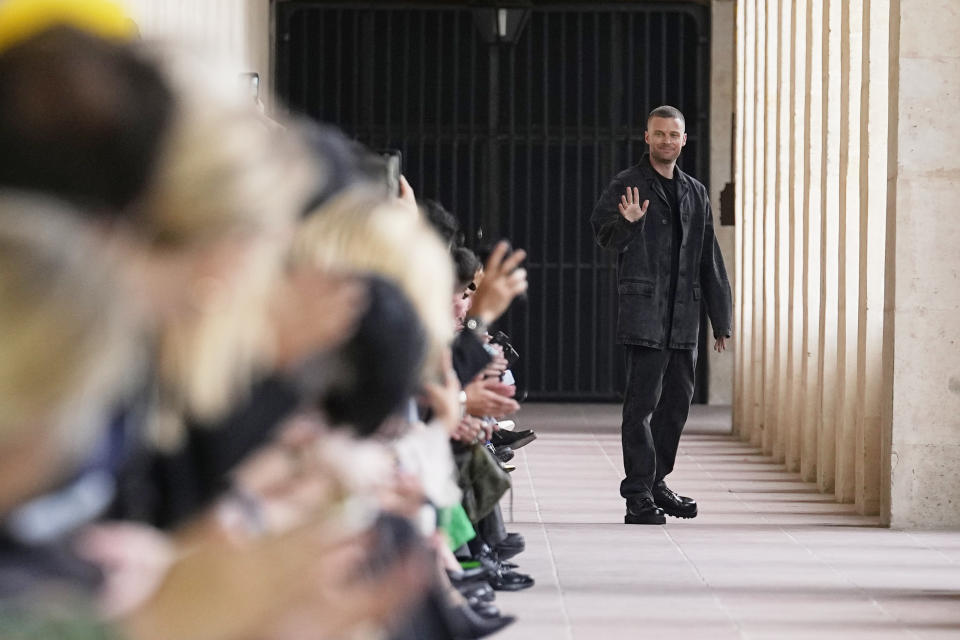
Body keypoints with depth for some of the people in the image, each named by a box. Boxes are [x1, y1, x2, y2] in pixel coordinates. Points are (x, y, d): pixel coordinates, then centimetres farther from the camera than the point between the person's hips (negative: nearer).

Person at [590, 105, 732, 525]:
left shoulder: (695, 193, 16)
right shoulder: (628, 185, 0)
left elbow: (710, 261, 18)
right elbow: (604, 232, -12)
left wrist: (721, 319, 17)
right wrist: (627, 223, -35)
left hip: (684, 317, 6)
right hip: (644, 312, -6)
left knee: (676, 403, 11)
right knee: (642, 403, -7)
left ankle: (656, 483, 24)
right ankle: (638, 497, -5)